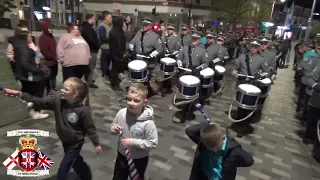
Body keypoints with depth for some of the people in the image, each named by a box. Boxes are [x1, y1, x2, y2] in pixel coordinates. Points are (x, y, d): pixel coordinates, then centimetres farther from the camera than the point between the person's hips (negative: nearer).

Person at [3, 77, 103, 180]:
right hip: (65, 140, 6)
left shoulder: (83, 110, -29)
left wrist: (96, 144, -9)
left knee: (63, 168, 4)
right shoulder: (57, 100, -16)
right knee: (75, 161, 26)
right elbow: (39, 102, -20)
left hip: (76, 143, -6)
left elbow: (90, 128, -19)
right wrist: (20, 94, -33)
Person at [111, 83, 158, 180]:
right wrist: (114, 129, -23)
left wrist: (133, 142, -29)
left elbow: (153, 143, -25)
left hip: (140, 159, -3)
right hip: (122, 155, 3)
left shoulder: (148, 123, -31)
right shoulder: (121, 113, -18)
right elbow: (114, 128, 0)